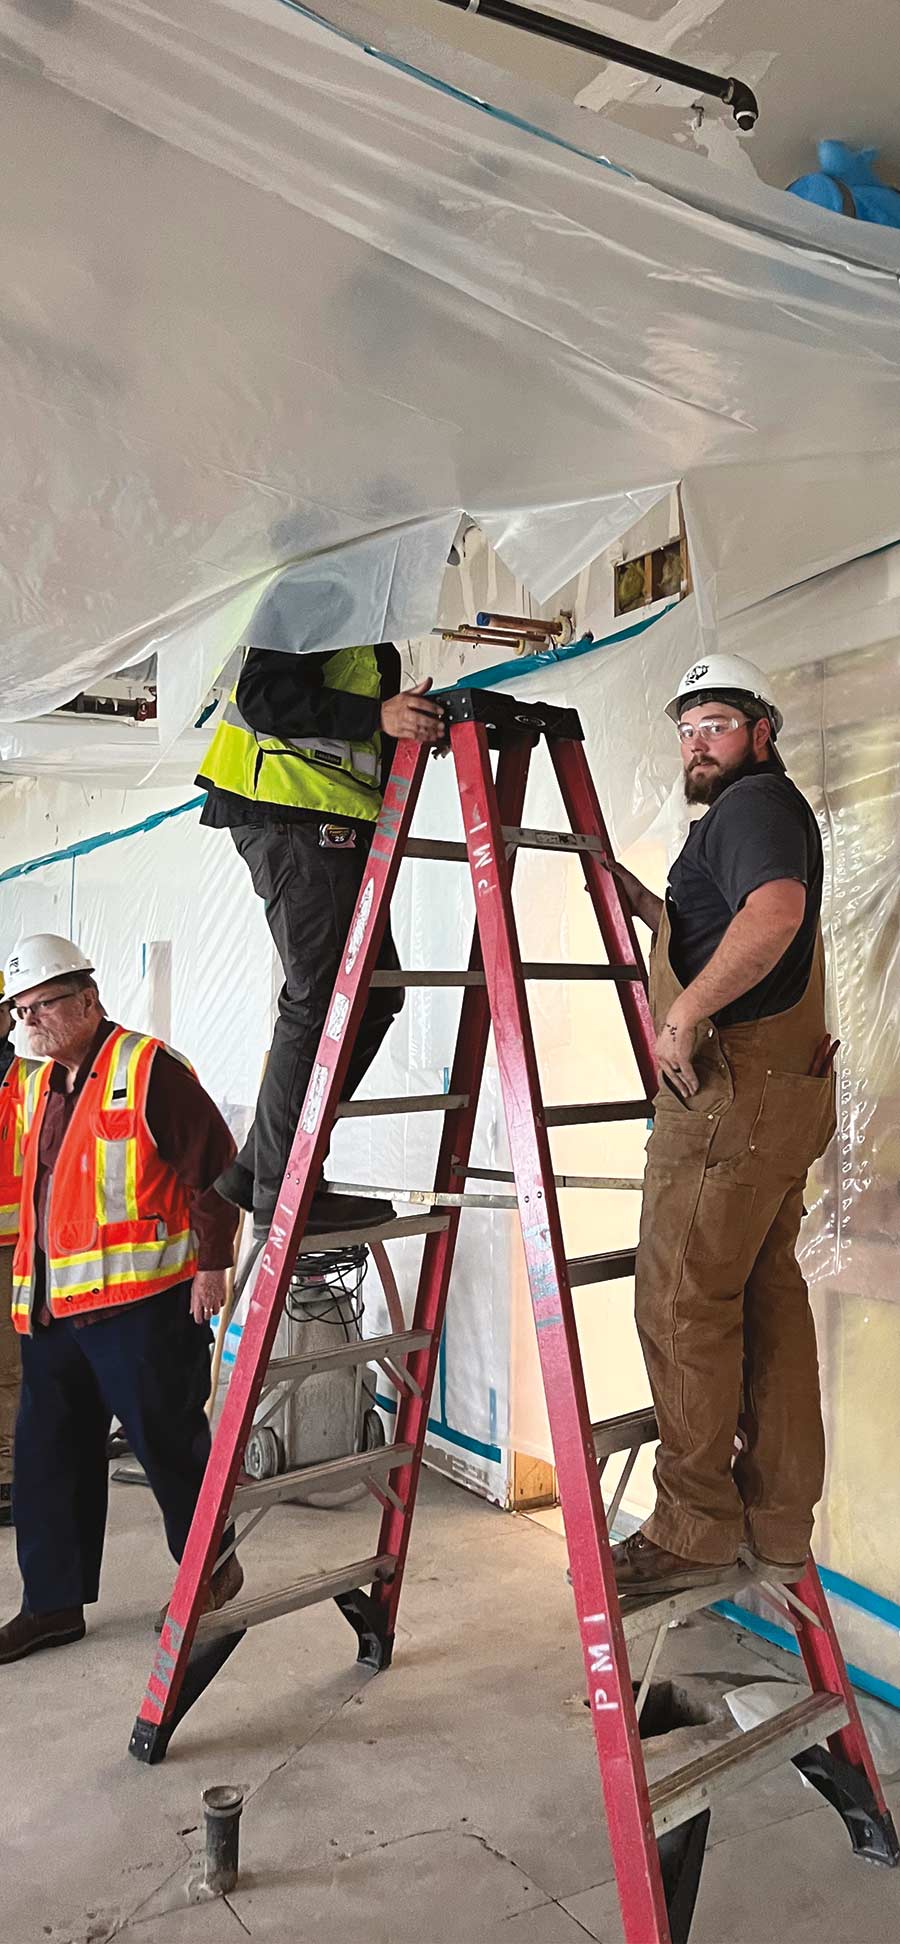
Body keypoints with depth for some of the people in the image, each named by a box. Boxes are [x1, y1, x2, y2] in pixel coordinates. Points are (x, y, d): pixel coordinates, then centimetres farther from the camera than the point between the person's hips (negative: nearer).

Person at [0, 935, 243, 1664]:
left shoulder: (147, 1068, -11)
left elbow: (213, 1164, -13)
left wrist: (212, 1262, -14)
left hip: (140, 1303, -8)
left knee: (167, 1442, 4)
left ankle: (212, 1566, 27)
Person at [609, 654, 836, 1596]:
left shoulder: (755, 804, -8)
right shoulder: (759, 811, 25)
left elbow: (775, 911, -29)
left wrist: (685, 1013, -25)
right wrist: (634, 895, 24)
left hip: (732, 1091, -11)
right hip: (780, 1092, 11)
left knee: (682, 1303, -5)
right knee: (766, 1297, 12)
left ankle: (695, 1529, 4)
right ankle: (778, 1525, 21)